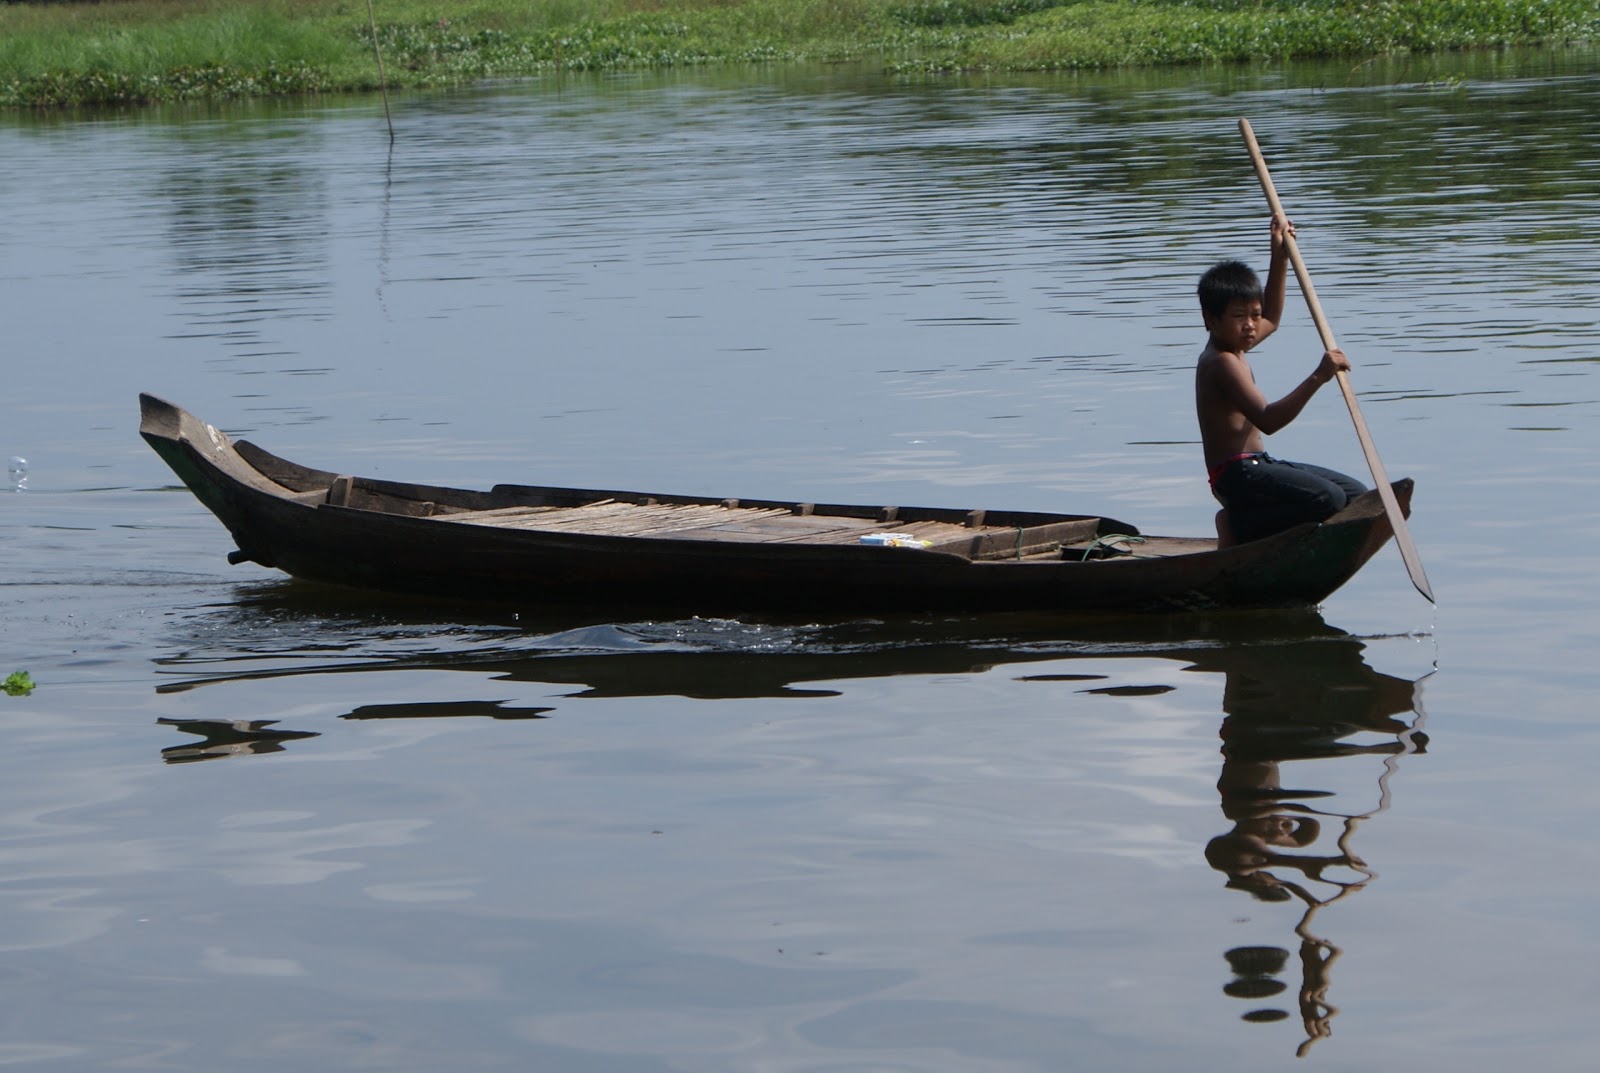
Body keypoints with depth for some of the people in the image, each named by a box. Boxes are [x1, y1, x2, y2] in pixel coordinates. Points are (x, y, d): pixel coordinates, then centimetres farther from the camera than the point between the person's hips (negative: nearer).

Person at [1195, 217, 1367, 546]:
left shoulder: (1234, 348, 14)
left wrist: (1280, 256, 29)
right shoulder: (1221, 362, -18)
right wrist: (1317, 378, -37)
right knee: (1328, 499, -28)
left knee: (1356, 494, 5)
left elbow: (1271, 319, 36)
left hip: (1257, 466, 11)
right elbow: (1267, 420, -30)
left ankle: (1237, 519, 4)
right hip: (1236, 474, -11)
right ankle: (1237, 527, -11)